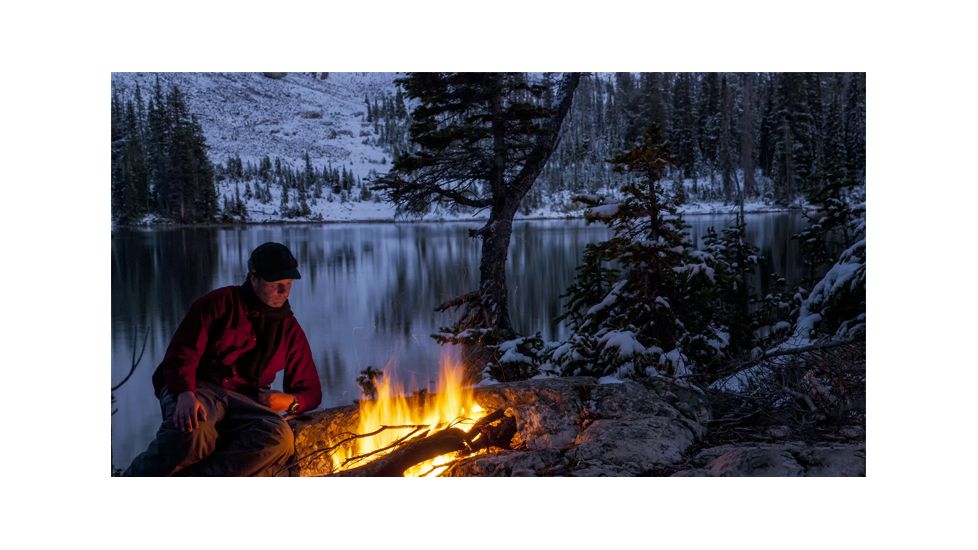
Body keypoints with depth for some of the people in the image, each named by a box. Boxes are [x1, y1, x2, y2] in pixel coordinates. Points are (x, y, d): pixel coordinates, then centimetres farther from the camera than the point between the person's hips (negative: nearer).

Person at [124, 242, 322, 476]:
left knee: (279, 437, -33)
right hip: (196, 388, -2)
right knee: (192, 430, -41)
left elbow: (311, 391, 22)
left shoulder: (290, 330, 17)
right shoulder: (220, 303, 7)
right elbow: (181, 354, -3)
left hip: (242, 401, 3)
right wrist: (185, 394, -24)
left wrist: (290, 401, -4)